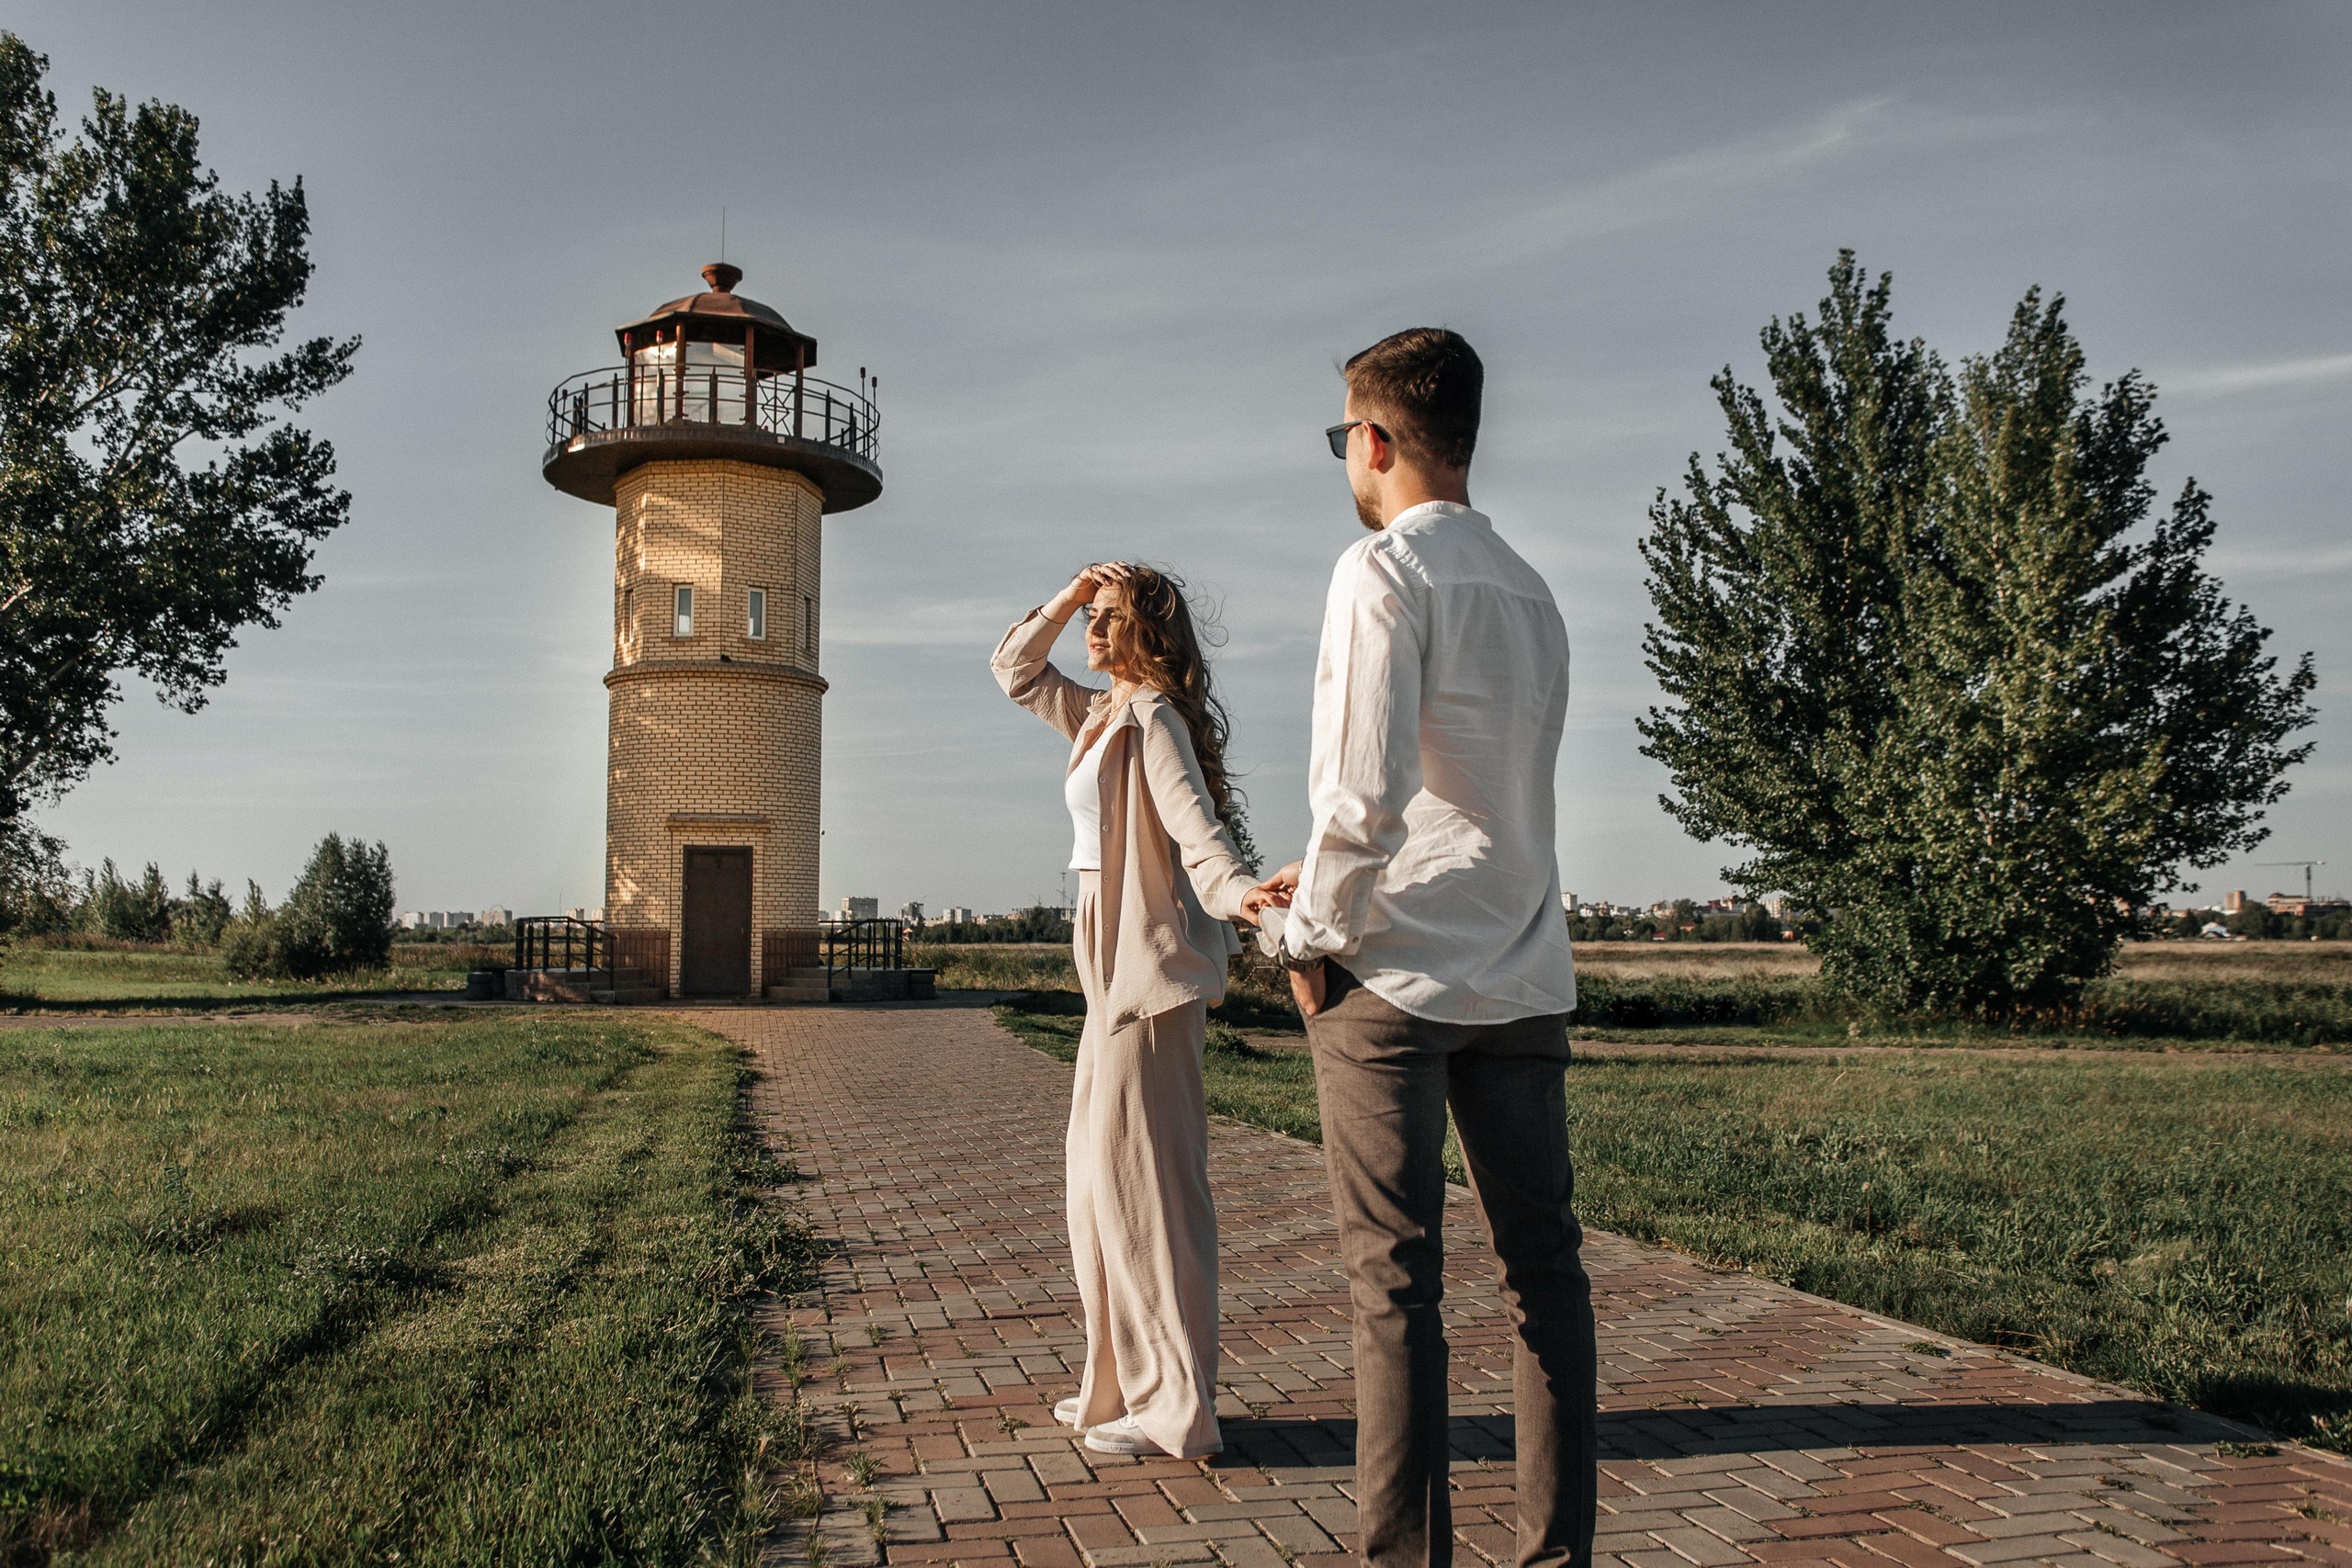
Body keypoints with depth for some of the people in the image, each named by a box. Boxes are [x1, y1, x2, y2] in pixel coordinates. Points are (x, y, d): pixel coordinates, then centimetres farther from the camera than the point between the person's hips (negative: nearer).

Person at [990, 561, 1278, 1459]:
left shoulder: (1153, 719, -11)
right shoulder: (1099, 715, 16)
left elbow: (1191, 817, -26)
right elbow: (1014, 672, 28)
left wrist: (1235, 889, -46)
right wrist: (1070, 595, 15)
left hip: (1149, 970, -10)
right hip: (1118, 969, 10)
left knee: (1142, 1182, -7)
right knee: (1104, 1178, 15)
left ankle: (1175, 1409, 2)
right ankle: (1128, 1385, 26)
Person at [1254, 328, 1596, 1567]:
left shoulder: (1384, 571, -8)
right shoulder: (1531, 594, 15)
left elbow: (1364, 791, -18)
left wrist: (1313, 934, -4)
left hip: (1396, 976, -7)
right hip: (1525, 977, 7)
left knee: (1395, 1281, 0)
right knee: (1543, 1266, 9)